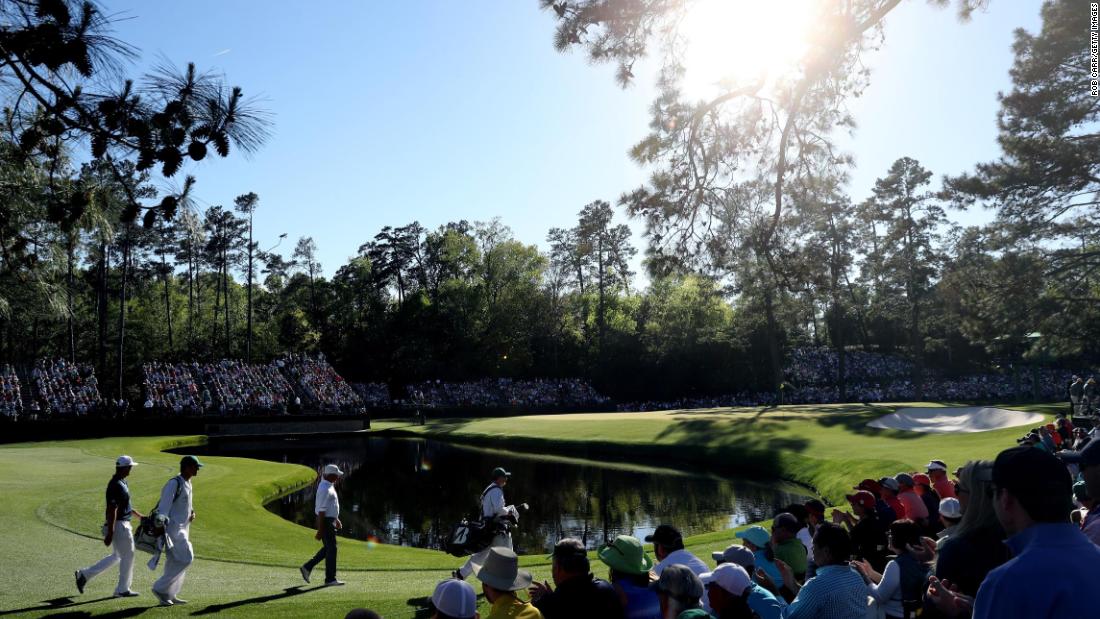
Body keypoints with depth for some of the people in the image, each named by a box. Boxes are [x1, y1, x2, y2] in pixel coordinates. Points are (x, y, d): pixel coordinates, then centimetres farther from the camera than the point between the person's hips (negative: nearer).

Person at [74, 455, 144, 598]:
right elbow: (112, 511, -24)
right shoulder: (116, 486, -22)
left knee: (116, 556, 20)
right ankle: (122, 590, 15)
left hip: (123, 524, 10)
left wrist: (140, 516, 24)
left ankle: (84, 574, 23)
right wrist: (109, 534, -24)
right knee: (127, 556, 3)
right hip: (119, 526, -10)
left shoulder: (121, 483, 10)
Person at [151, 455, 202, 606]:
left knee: (175, 561, 12)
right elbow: (164, 505, -22)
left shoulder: (188, 483, 13)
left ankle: (169, 595, 19)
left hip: (183, 528, 10)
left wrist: (192, 512, 5)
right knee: (186, 558, -12)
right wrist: (161, 524, -29)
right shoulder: (174, 483, -16)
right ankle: (160, 588, -4)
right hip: (173, 527, -10)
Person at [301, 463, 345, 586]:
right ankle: (330, 579, 6)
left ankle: (307, 567, 23)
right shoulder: (325, 489, -22)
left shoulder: (329, 486, 10)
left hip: (330, 520, 10)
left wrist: (337, 519, 25)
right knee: (331, 549, -2)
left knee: (328, 548, 17)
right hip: (326, 522, -10)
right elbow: (321, 511, -22)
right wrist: (320, 531, -21)